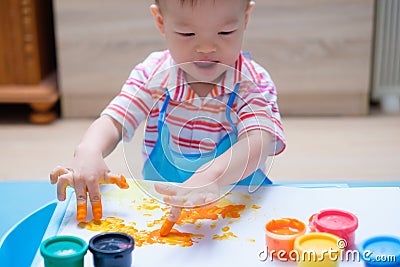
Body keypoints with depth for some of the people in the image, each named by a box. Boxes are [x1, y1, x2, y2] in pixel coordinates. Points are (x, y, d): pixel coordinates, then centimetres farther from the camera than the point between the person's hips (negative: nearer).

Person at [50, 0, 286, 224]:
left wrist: (211, 175, -48)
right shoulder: (152, 75, -2)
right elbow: (114, 121, -6)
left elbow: (258, 142, -27)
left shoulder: (253, 84, -11)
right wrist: (88, 152, -31)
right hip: (156, 204, 2)